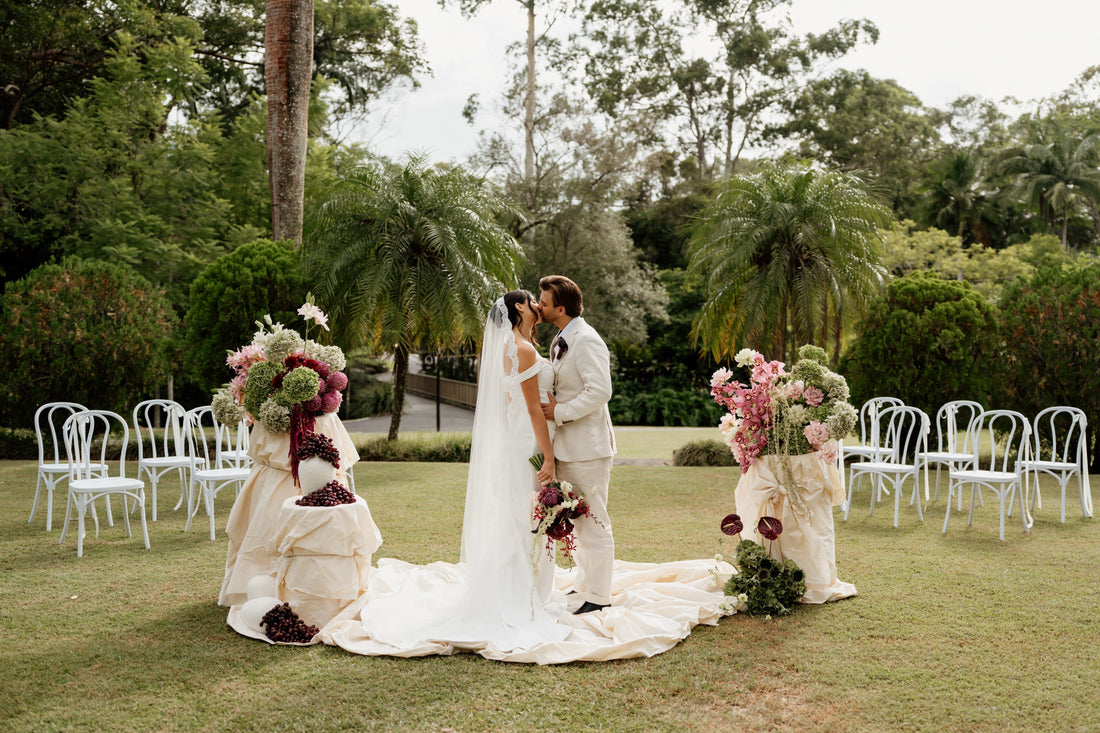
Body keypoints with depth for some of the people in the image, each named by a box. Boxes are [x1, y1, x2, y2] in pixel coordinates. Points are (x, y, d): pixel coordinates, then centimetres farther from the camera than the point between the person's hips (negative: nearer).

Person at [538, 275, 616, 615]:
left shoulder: (586, 341, -16)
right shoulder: (560, 342, 15)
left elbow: (600, 391, -25)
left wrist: (559, 413, -18)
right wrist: (551, 405, 5)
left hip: (587, 446, -10)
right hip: (567, 446, 10)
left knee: (594, 523, -2)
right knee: (577, 523, 18)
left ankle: (598, 598, 5)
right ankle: (583, 585, 30)